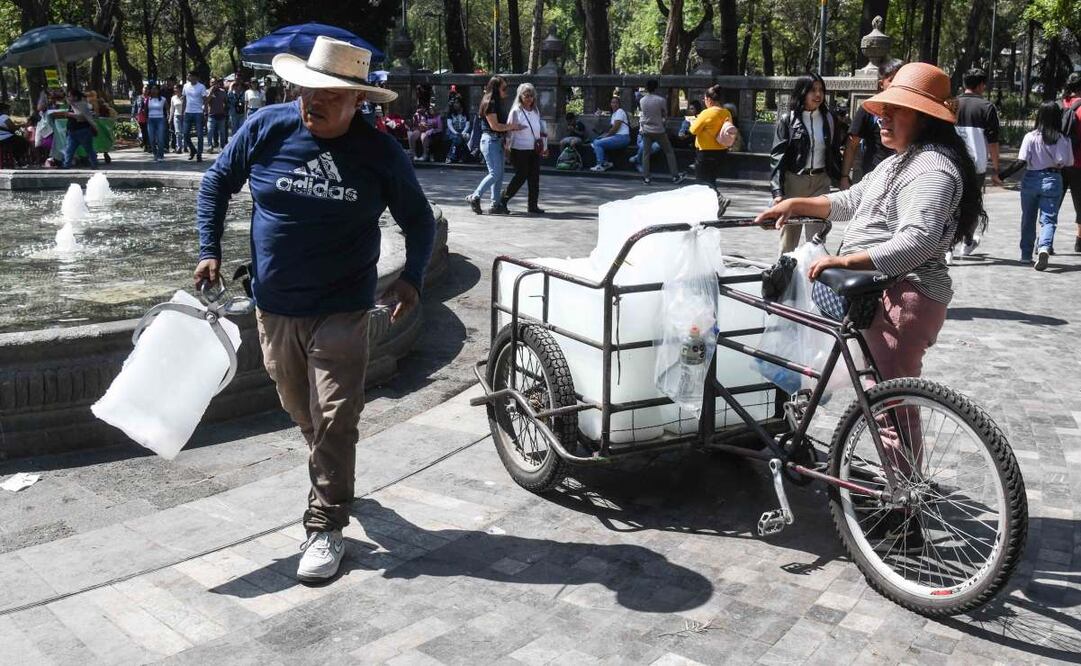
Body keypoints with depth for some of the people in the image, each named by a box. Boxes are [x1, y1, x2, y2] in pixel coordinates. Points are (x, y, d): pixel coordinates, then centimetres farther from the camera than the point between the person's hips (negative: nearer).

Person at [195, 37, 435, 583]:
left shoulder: (380, 153, -8)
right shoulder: (267, 128, -5)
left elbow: (419, 220, 4)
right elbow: (216, 182, 9)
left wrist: (412, 277, -11)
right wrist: (209, 250, 0)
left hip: (341, 310, -3)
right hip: (274, 307, 3)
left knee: (334, 420, -4)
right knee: (301, 411, 18)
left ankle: (326, 526, 9)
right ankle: (334, 480, 44)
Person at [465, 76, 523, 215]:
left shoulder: (499, 103, 16)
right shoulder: (489, 103, -11)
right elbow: (494, 126, -16)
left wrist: (511, 127, 1)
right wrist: (512, 126, -8)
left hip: (498, 141, 9)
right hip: (490, 140, -9)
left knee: (499, 174, 6)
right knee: (495, 173, -11)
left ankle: (496, 204, 8)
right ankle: (475, 197, -4)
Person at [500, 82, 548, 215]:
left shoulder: (536, 111, 13)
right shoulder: (516, 111, -4)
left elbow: (542, 130, 19)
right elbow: (509, 130, -5)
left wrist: (544, 146, 16)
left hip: (535, 149, 6)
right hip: (520, 150, -5)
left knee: (534, 178, 2)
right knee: (521, 176, -4)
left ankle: (533, 206, 7)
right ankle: (503, 200, 11)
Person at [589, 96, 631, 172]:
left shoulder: (619, 112, -9)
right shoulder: (614, 113, 20)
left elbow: (615, 128, -15)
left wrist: (606, 135, -5)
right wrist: (604, 135, 5)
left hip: (622, 137, -10)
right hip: (617, 136, 10)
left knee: (598, 143, -18)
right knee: (595, 141, 9)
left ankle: (600, 166, -14)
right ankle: (606, 162, 4)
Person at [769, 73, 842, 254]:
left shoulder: (828, 119, 8)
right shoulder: (787, 120, -1)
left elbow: (835, 153, 14)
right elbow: (777, 156, -5)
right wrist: (777, 191, -12)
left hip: (820, 182, 2)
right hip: (793, 181, -2)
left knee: (817, 237, -6)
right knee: (789, 236, 5)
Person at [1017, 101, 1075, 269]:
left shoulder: (1030, 137, -11)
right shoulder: (1063, 140, -8)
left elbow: (1022, 160, -14)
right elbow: (1067, 163, -5)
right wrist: (1054, 165, 12)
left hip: (1031, 179, 1)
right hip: (1053, 180, -1)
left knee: (1028, 218, 15)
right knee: (1048, 219, 1)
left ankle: (1026, 254, 23)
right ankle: (1044, 248, -24)